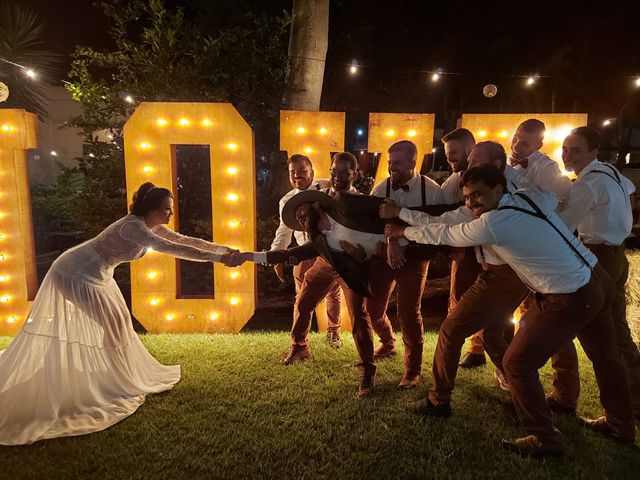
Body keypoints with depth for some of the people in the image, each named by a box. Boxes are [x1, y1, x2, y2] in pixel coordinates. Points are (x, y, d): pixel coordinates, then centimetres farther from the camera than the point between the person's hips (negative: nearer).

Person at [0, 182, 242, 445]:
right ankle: (119, 383, 8)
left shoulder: (152, 226, -3)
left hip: (98, 274, 10)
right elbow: (172, 249, -41)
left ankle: (126, 375, 25)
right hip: (77, 273, -10)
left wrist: (224, 249, -8)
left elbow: (184, 240, -1)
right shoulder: (132, 226, -32)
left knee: (122, 319, 12)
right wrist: (218, 258, -43)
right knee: (113, 323, -7)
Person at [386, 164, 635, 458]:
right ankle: (620, 426, 50)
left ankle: (545, 440, 17)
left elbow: (441, 234, -6)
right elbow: (556, 198, 26)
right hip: (598, 279, 10)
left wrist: (402, 231, 9)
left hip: (570, 299, -9)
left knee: (517, 364, 1)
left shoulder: (489, 224, -20)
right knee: (604, 355, 27)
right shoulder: (531, 196, 1)